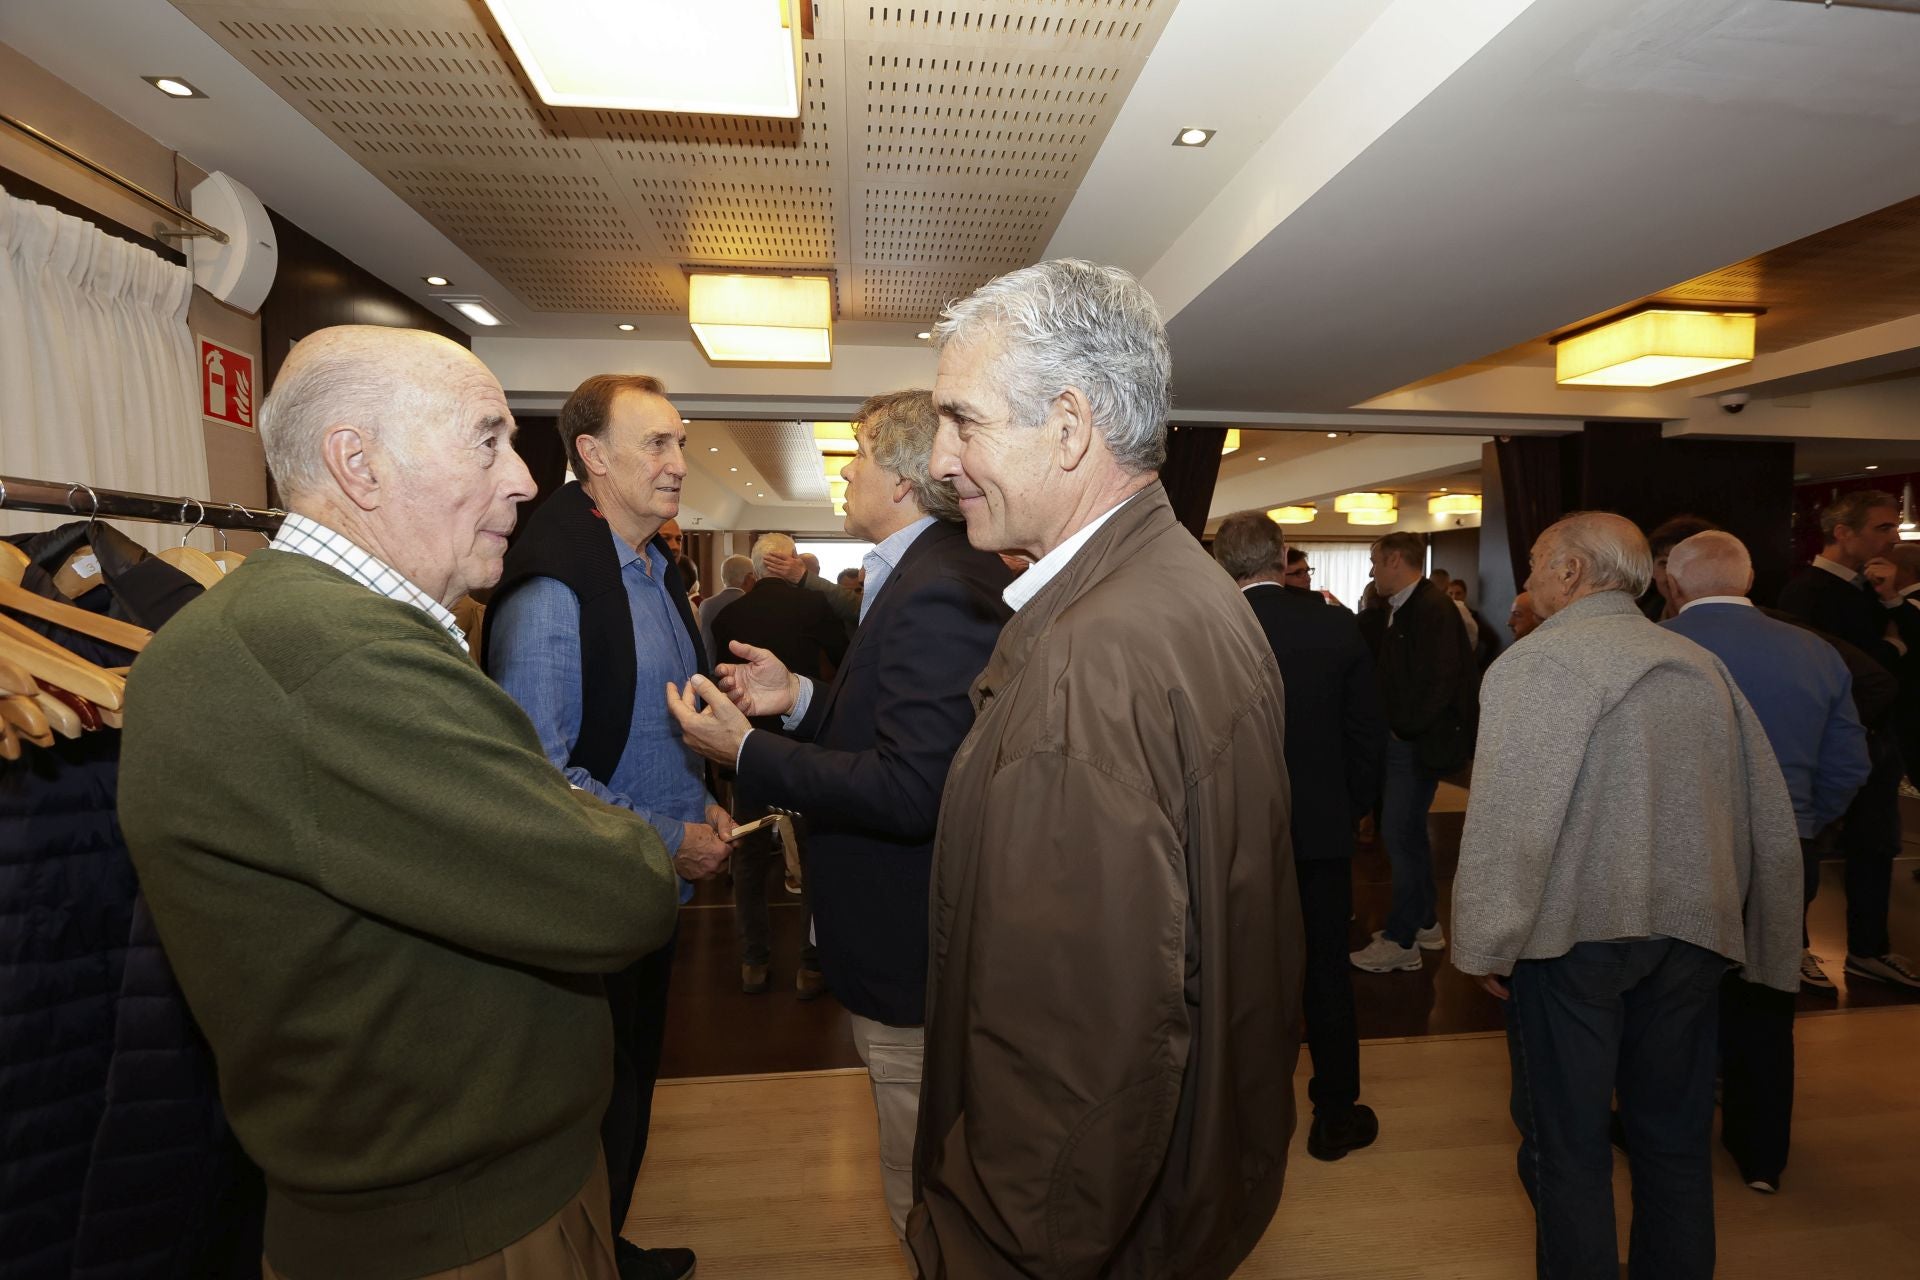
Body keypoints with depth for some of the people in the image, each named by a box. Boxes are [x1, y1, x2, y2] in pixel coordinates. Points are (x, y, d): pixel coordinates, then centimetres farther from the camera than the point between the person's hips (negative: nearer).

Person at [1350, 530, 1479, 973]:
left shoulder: (1432, 607, -18)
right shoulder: (1396, 610, 11)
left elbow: (1440, 681, -23)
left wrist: (1405, 727, -16)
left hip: (1418, 742, -9)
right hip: (1403, 738, 10)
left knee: (1399, 833, -3)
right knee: (1410, 832, 17)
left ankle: (1400, 941, 8)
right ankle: (1426, 923, 31)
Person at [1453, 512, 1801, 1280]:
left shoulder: (1538, 662, -12)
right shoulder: (1703, 666, 7)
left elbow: (1505, 820, -19)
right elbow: (1770, 817, 10)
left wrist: (1487, 944, -11)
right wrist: (1768, 942, 19)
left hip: (1574, 929, -6)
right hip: (1692, 928, 6)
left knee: (1567, 1145, 8)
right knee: (1675, 1138, 20)